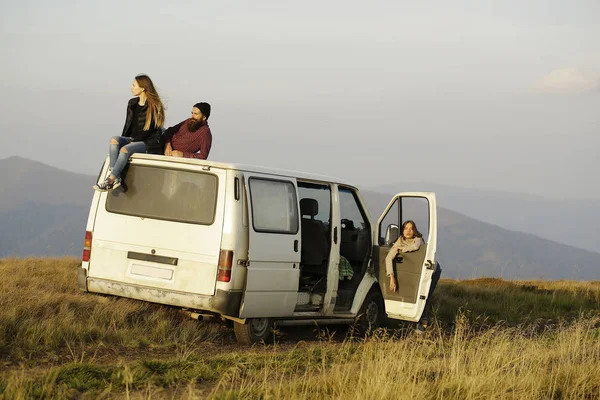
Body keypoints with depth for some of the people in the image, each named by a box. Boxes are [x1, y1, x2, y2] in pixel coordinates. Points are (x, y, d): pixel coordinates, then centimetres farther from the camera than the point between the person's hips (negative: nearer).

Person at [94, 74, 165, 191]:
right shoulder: (132, 103, 15)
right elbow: (128, 124, 18)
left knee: (125, 149, -33)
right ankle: (116, 177, -35)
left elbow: (149, 130, -12)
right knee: (114, 140, -23)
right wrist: (122, 140, 4)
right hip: (132, 139, 7)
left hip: (149, 143, -7)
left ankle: (110, 181, -33)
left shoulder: (154, 107, -8)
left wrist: (134, 140, -14)